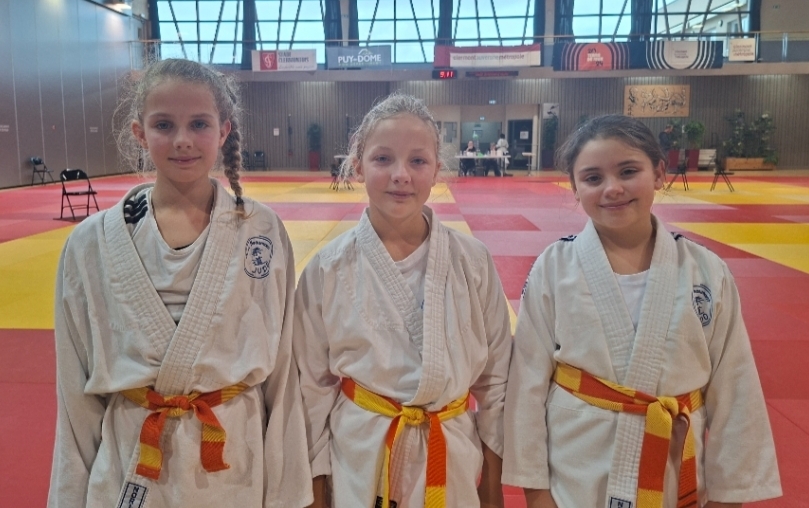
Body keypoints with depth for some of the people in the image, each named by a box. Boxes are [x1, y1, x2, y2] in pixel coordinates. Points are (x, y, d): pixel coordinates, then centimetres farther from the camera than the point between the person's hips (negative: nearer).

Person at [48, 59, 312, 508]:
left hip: (239, 461, 0)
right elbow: (76, 387, 1)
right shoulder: (91, 244, -7)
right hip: (131, 466, 1)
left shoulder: (263, 232, -8)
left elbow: (281, 369, -4)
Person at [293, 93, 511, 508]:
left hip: (454, 456, 1)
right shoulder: (328, 268, -11)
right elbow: (313, 384, -2)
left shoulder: (472, 261, -10)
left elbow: (495, 375, 0)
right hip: (358, 458, 0)